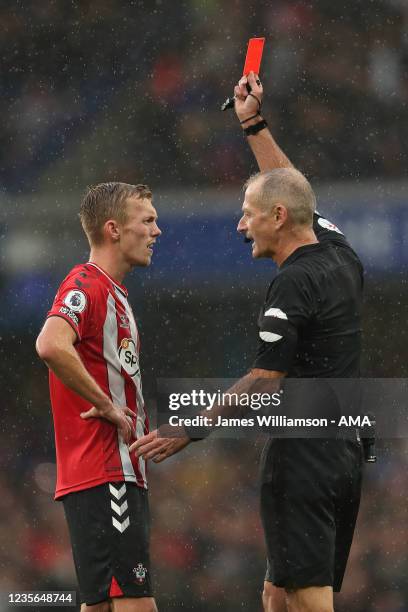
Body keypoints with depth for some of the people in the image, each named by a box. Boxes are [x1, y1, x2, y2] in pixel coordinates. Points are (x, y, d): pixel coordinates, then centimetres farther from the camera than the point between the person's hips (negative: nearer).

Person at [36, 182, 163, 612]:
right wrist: (107, 405, -22)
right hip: (104, 478, -10)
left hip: (120, 475, 10)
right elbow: (51, 345, -31)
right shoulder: (87, 286, -11)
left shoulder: (112, 292, 21)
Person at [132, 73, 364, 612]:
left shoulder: (293, 283, -14)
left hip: (301, 456, -9)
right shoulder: (341, 257, 12)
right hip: (346, 452, 9)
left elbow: (263, 383, -16)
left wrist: (187, 431, -11)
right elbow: (290, 189, 29)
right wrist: (254, 125, 32)